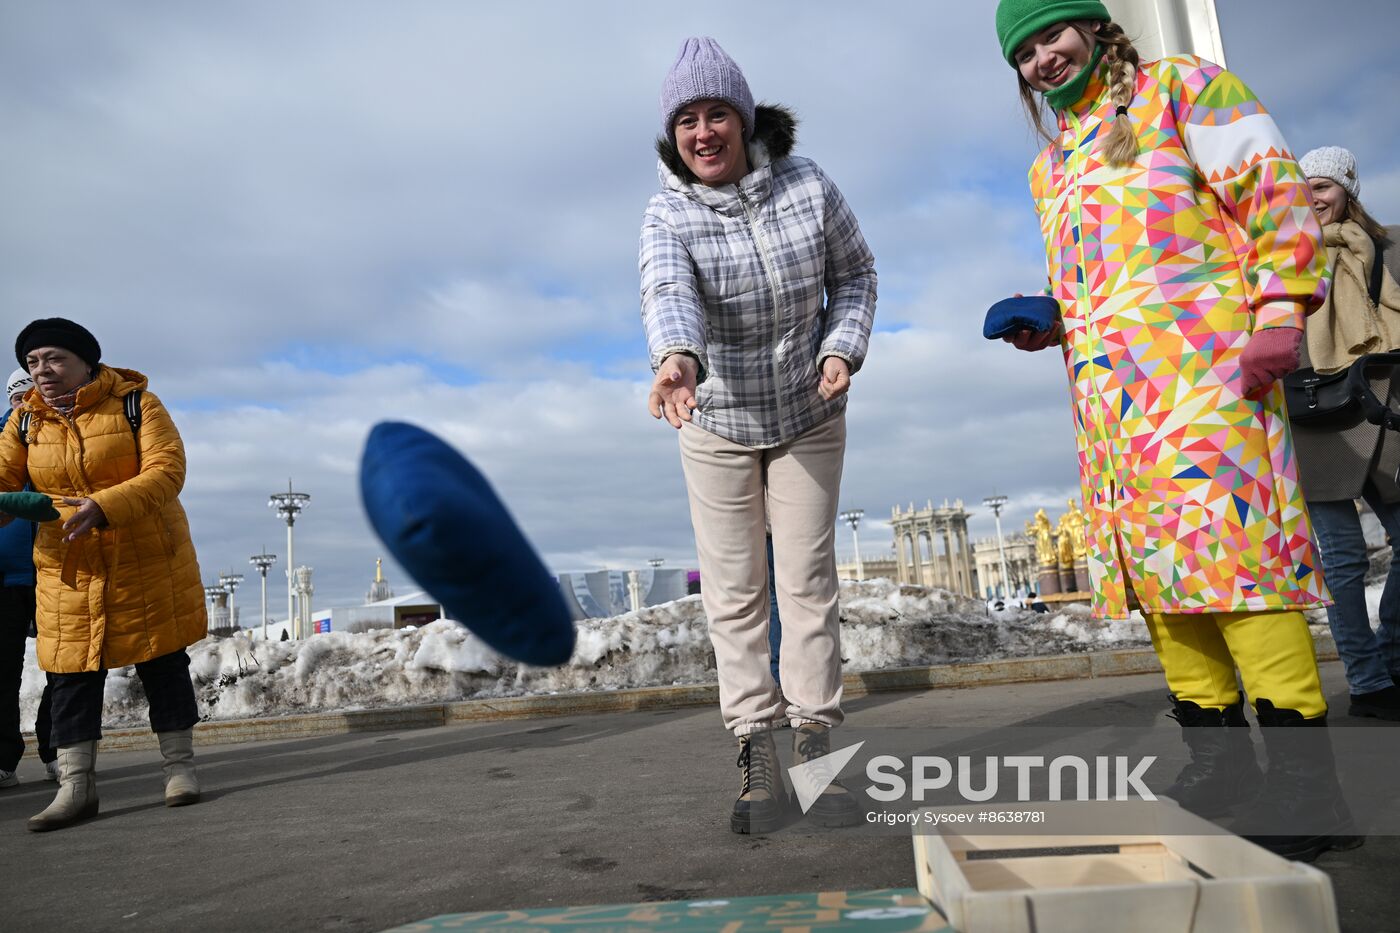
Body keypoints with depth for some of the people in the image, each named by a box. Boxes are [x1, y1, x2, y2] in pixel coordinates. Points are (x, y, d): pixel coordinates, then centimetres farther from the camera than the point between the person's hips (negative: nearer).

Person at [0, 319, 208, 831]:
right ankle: (75, 785, 11)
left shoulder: (136, 404, -9)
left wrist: (104, 506, -34)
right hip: (68, 571, 4)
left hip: (149, 563, -3)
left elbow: (166, 470, -20)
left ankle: (179, 766, 18)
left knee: (163, 664, 5)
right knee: (71, 673, 3)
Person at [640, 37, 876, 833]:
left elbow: (855, 273, 2)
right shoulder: (668, 216, -16)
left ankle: (817, 753, 10)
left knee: (810, 580, 1)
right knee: (735, 592, 0)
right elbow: (668, 290, -37)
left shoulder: (808, 186, -11)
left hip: (810, 416, 1)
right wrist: (675, 357, -58)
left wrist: (843, 348, -16)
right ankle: (759, 761, 9)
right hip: (716, 423, 0)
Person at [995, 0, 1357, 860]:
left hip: (1200, 369, -7)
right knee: (1154, 564, 5)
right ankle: (1220, 764, 15)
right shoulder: (1050, 167, 26)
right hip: (1108, 394, 7)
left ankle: (1308, 789, -7)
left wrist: (1281, 310, -13)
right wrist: (1048, 323, 12)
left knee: (1229, 550, -15)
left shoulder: (1182, 87, 7)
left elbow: (1275, 190, -2)